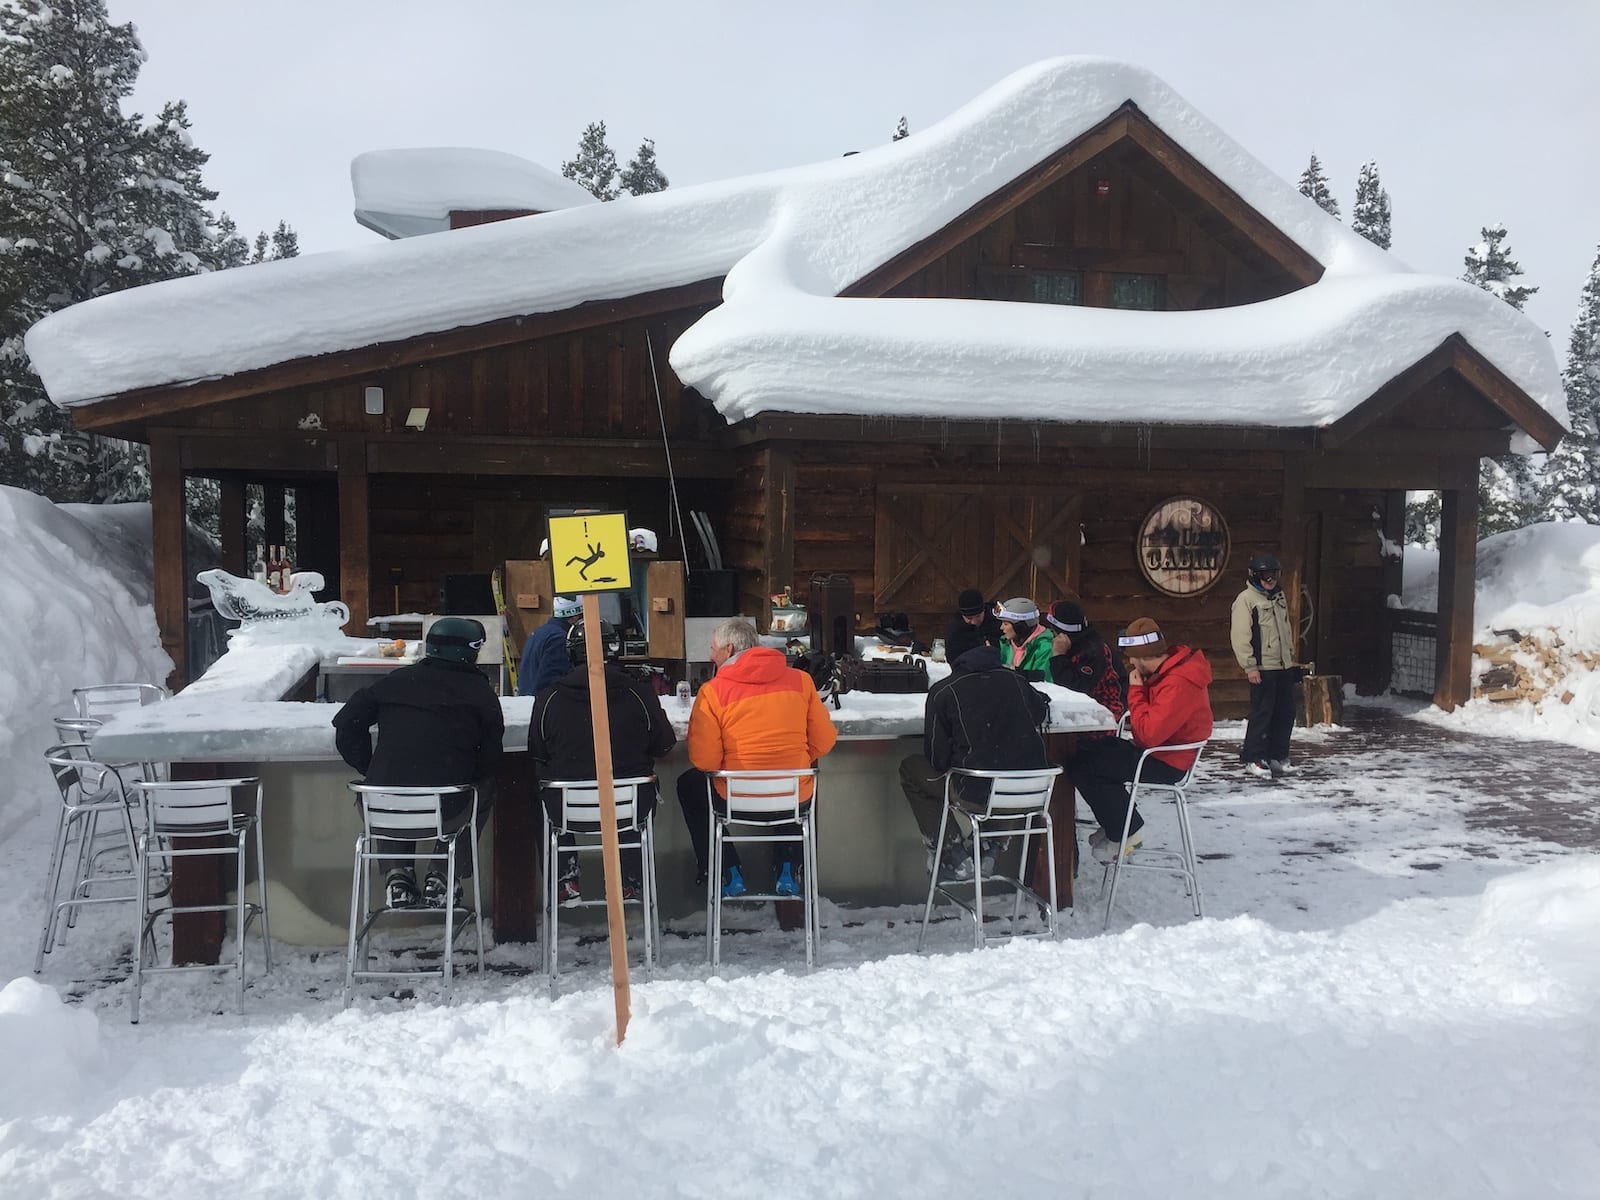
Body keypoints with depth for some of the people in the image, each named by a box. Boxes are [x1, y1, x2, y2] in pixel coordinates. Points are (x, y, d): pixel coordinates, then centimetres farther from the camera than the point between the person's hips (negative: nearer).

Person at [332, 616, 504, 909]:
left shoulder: (395, 680, 12)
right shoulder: (479, 690, 4)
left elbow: (346, 722, 13)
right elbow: (491, 759, 5)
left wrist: (369, 769, 21)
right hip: (446, 813, -3)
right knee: (484, 789, 29)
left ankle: (397, 873, 24)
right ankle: (444, 876, 21)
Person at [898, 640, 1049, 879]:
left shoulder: (942, 691, -4)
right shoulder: (1015, 680, 5)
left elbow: (936, 758, 0)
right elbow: (1042, 711, 24)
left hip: (978, 791, -4)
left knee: (911, 768, 18)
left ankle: (954, 856, 13)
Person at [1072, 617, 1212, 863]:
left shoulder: (1179, 683, -27)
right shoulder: (1168, 669, 5)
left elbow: (1149, 734, -30)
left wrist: (1136, 690, -19)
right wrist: (1140, 687, -3)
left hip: (1166, 764, -11)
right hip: (1157, 750, 11)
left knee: (1083, 765, -15)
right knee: (1089, 750, 13)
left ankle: (1125, 832, -1)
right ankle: (1117, 824, 15)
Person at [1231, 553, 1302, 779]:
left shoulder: (1279, 597, 16)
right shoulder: (1245, 599, -9)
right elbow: (1241, 637, -14)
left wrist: (1291, 657, 21)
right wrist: (1249, 666, -17)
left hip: (1284, 667, 8)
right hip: (1262, 668, -8)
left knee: (1285, 713, 9)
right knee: (1262, 714, -7)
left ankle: (1277, 757, 19)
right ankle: (1253, 760, 1)